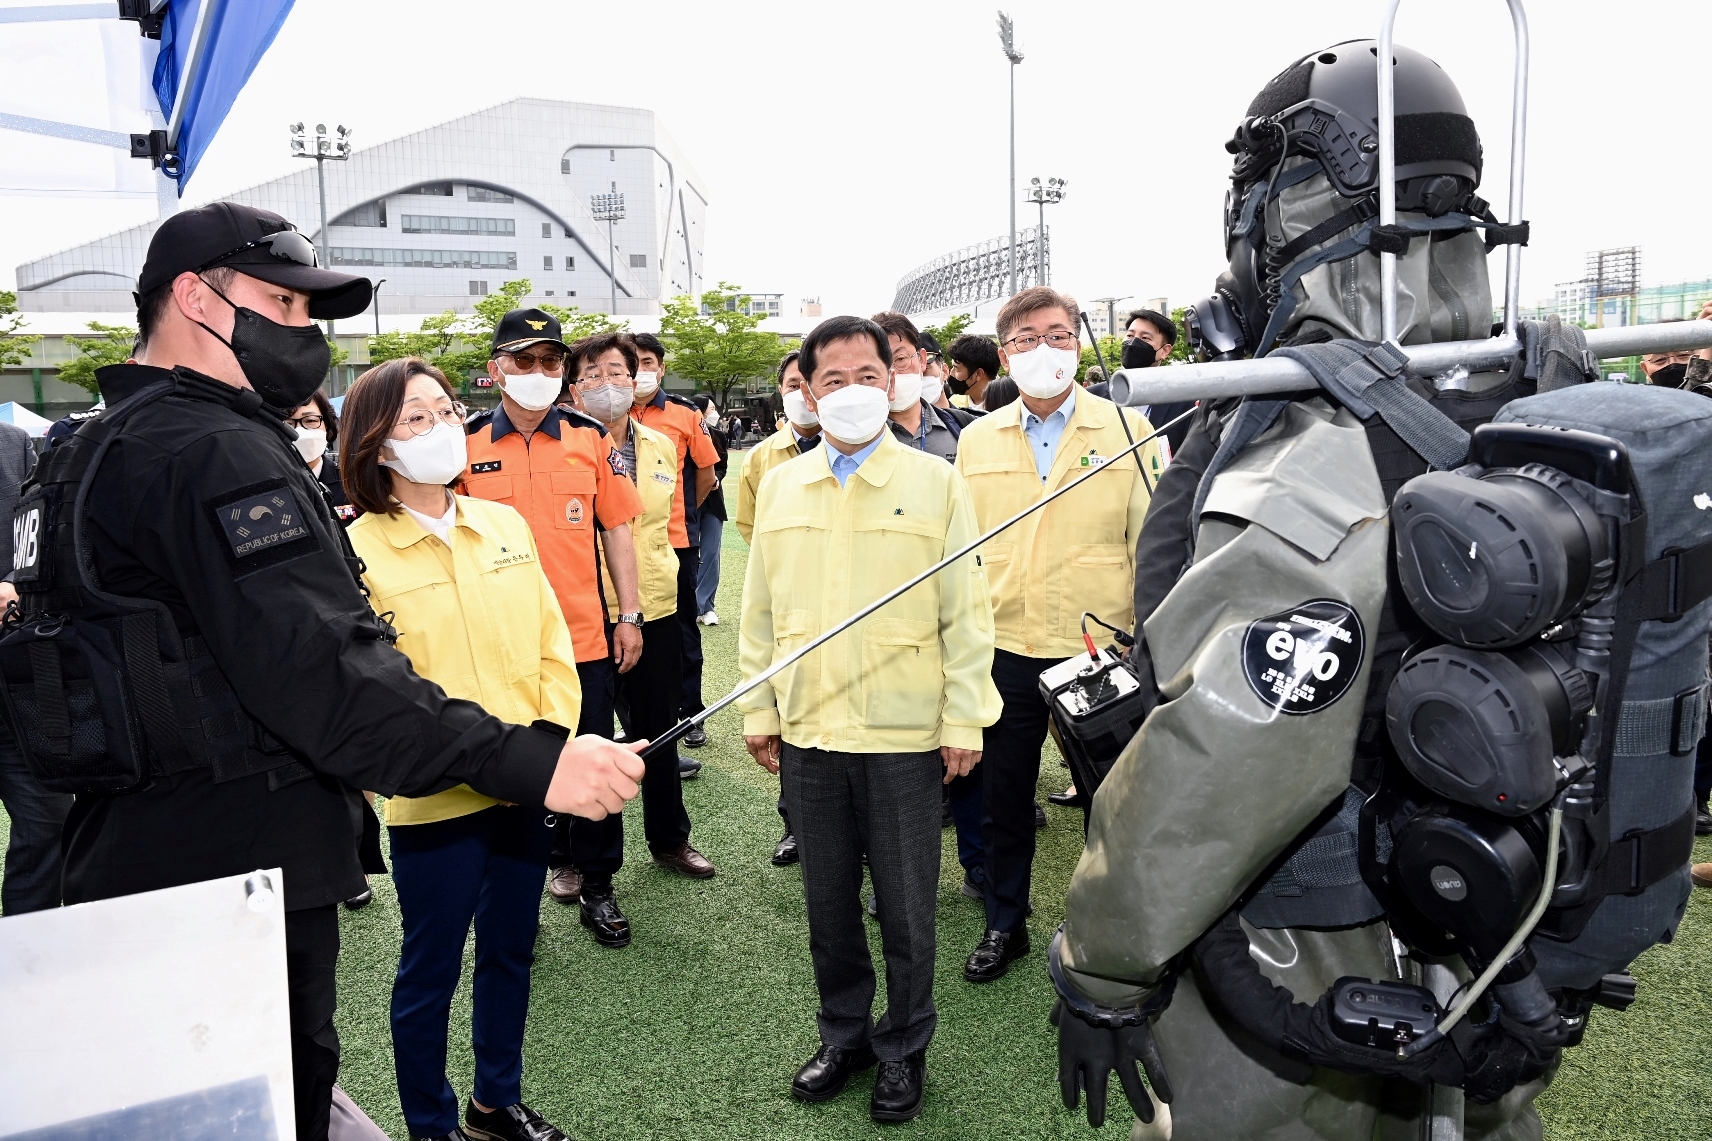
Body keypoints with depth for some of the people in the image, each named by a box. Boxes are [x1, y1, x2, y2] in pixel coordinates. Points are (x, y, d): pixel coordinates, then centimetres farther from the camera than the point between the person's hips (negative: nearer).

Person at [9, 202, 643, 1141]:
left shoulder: (91, 449, 14)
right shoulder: (218, 451, -21)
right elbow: (319, 665, -32)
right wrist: (526, 762, -35)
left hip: (129, 854, 11)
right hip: (240, 874, -10)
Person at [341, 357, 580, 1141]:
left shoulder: (505, 524, 4)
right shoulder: (357, 549, -10)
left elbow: (551, 645, 7)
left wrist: (551, 739, -4)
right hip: (433, 803, -5)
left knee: (510, 953, 20)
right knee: (430, 972, 12)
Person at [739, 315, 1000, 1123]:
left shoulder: (936, 483, -4)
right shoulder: (779, 487, 6)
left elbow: (965, 613, -3)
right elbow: (760, 609, 10)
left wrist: (964, 721, -6)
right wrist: (757, 708, 8)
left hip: (904, 733, -3)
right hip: (807, 730, 3)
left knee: (906, 906, 10)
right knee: (827, 899, 17)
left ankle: (903, 1050, 32)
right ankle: (844, 1034, 37)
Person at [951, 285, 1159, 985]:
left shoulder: (1128, 430, -3)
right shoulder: (976, 440, 6)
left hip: (1101, 648, -2)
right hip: (1004, 648, 3)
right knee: (1004, 798, 15)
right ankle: (1004, 924, 34)